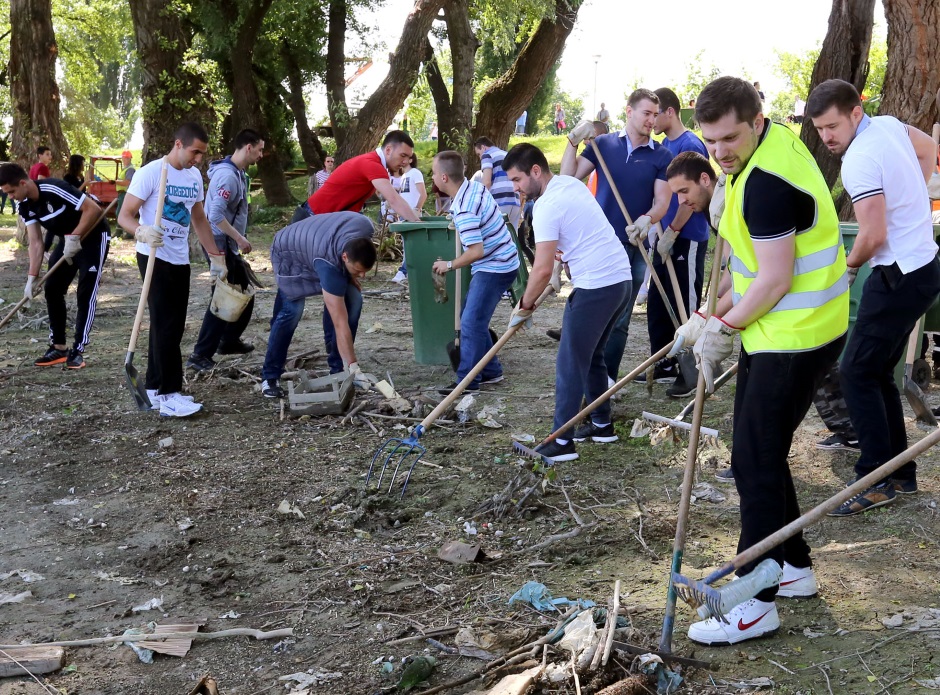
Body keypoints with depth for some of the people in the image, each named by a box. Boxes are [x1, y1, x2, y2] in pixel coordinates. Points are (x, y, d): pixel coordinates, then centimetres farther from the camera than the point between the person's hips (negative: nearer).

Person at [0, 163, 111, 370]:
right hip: (68, 240, 8)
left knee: (86, 293, -10)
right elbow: (35, 242, -6)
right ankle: (59, 347, 13)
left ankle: (78, 351, -4)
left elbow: (93, 209, -30)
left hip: (93, 236, -8)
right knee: (52, 289, 5)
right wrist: (31, 278, -13)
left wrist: (75, 237, -27)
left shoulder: (54, 190, -31)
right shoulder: (25, 207, -7)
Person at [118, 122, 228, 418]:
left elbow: (199, 219, 21)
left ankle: (154, 389, 18)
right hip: (154, 258, -7)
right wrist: (142, 232, -34)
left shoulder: (194, 177, 10)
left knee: (172, 327, 9)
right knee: (166, 326, -11)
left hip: (180, 260, 7)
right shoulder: (150, 172, -12)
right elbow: (125, 216, -13)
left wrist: (215, 256, 19)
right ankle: (168, 395, -9)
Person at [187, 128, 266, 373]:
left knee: (244, 295, 18)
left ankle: (229, 341, 32)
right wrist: (240, 239, -20)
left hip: (230, 246, 10)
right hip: (220, 245, -10)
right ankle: (200, 356, -4)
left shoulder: (238, 173, 11)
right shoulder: (227, 175, -20)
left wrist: (239, 241, 15)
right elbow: (216, 215, -27)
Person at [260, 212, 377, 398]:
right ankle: (270, 377, -8)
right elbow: (341, 324, -45)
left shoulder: (366, 229, -31)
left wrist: (351, 275, -9)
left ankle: (338, 370, -1)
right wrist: (353, 367, -46)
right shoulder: (328, 265, -46)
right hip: (290, 253, -6)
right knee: (292, 310, -23)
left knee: (353, 300, -11)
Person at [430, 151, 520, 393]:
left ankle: (468, 381, -7)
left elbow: (476, 251, -30)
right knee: (472, 318, 15)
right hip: (499, 262, 10)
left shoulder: (464, 209, -27)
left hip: (494, 268, -10)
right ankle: (491, 370, 22)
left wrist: (450, 265, -15)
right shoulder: (475, 186, 2)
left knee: (471, 323, -10)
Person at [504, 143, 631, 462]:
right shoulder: (572, 183, 13)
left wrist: (524, 307, -6)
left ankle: (562, 442, -3)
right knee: (591, 355, 21)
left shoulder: (547, 206, -15)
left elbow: (543, 270, -19)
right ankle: (602, 424, 29)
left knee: (571, 363, -4)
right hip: (621, 279, 10)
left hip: (596, 286, -10)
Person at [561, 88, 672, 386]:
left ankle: (607, 378, 13)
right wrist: (573, 141, -17)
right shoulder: (603, 144, 1)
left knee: (619, 317, 6)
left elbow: (662, 200, -6)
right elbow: (569, 177, -4)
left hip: (633, 246, -1)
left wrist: (648, 219, -27)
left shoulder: (661, 156, 0)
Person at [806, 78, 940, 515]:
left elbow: (874, 236, -25)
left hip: (899, 277, -10)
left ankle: (877, 480, -6)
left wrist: (851, 264, -4)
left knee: (858, 374, -8)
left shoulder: (859, 162, -21)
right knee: (877, 372, 14)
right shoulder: (888, 124, 6)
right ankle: (901, 473, 19)